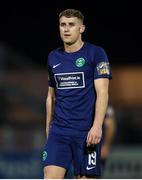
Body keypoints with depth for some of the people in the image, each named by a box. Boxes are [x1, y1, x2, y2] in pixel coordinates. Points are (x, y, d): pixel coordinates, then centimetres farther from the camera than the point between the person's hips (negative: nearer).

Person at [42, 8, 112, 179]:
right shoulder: (53, 57, 13)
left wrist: (97, 127, -20)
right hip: (58, 131, 4)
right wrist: (48, 127, 19)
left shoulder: (95, 53, -3)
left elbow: (102, 93, -10)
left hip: (86, 132, -4)